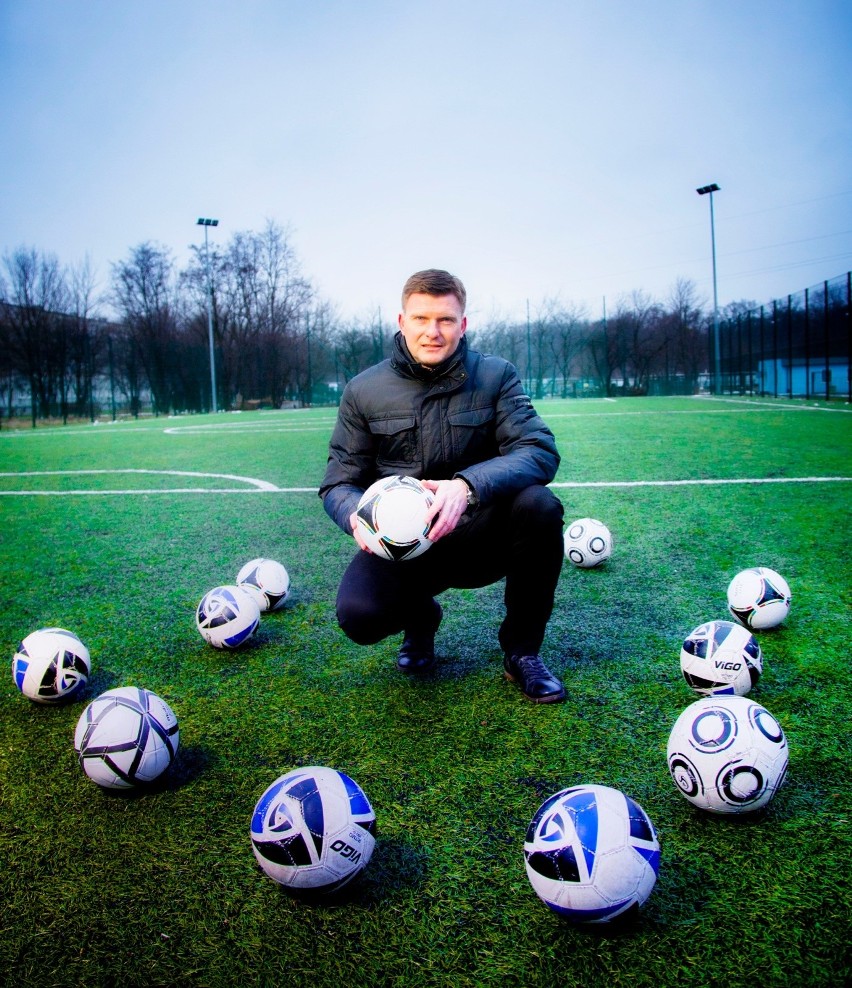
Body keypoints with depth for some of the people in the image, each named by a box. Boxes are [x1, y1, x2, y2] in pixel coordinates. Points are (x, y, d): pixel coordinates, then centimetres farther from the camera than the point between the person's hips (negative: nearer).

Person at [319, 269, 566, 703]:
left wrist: (469, 486, -37)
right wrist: (356, 513, -25)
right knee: (358, 614, -30)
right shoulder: (363, 391, 0)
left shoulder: (495, 375, -3)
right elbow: (339, 482, 1)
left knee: (539, 505, -31)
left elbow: (540, 451, -18)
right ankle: (420, 616, 12)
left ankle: (522, 652, -7)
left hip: (480, 536, 0)